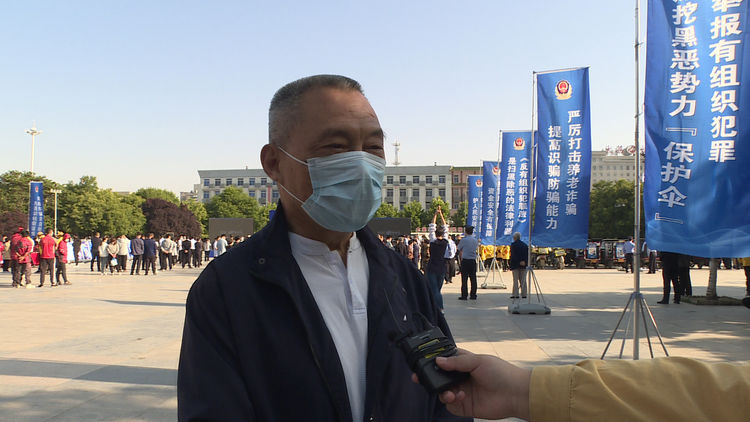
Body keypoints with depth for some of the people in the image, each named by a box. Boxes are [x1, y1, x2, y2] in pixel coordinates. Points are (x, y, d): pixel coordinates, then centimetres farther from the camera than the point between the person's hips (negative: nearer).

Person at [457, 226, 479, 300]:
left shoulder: (464, 240, -8)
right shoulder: (476, 240, 5)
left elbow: (458, 249, 4)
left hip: (465, 260, -4)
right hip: (473, 260, 4)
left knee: (464, 278, -2)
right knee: (473, 278, 6)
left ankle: (464, 295, -2)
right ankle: (473, 295, 9)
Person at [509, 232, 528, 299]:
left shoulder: (513, 244, -8)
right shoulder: (525, 245, 9)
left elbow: (512, 255, -14)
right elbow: (527, 255, 6)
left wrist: (509, 263, -13)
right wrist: (524, 261, 2)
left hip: (515, 265, -4)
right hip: (523, 266, 4)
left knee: (515, 280, 0)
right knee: (523, 280, 8)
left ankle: (515, 294, -1)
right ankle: (524, 294, 9)